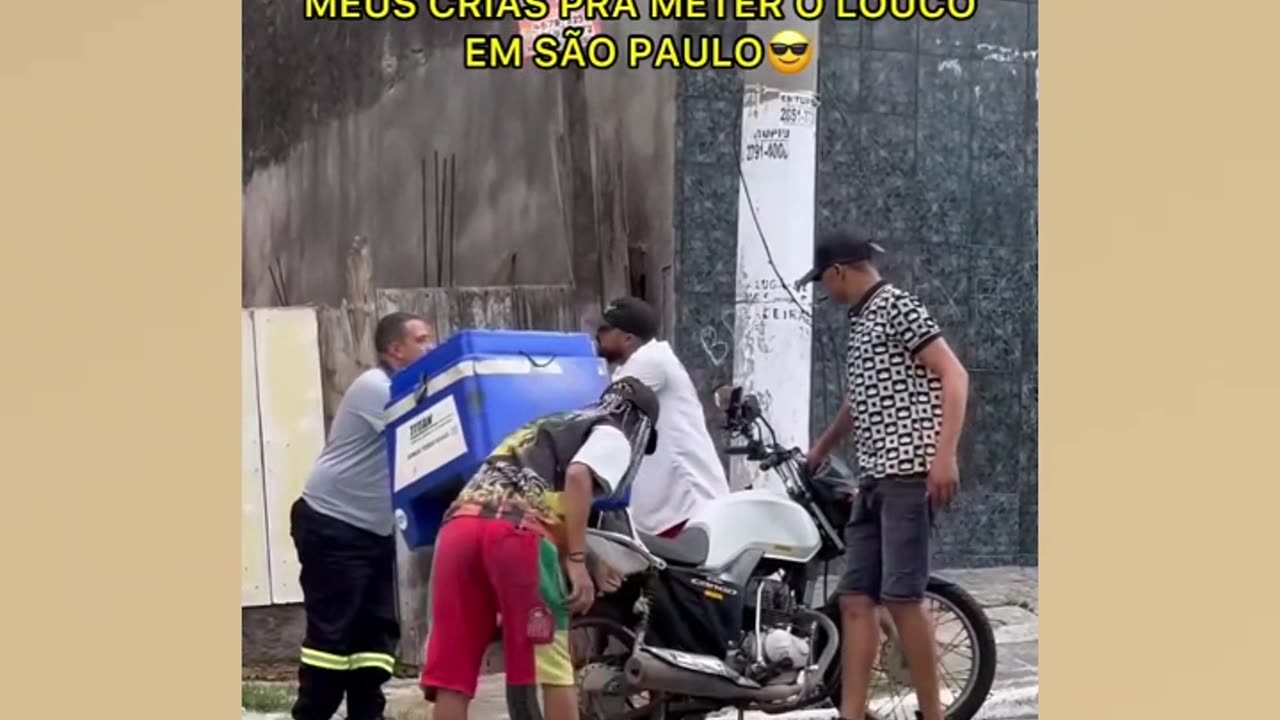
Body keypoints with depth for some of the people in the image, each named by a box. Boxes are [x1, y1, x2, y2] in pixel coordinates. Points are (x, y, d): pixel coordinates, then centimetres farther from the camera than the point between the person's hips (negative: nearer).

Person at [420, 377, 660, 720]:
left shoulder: (549, 426, 40)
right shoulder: (612, 435, 16)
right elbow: (578, 476, -5)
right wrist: (578, 560, -8)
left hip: (460, 524, 7)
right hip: (518, 531, -6)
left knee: (451, 671, 3)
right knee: (551, 665, 2)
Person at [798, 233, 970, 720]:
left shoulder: (898, 306, -7)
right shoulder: (861, 319, 21)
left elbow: (954, 375, -15)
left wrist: (945, 454, -24)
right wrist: (821, 449, 48)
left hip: (909, 474, -9)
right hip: (875, 479, 9)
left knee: (901, 597, -12)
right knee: (856, 599, 3)